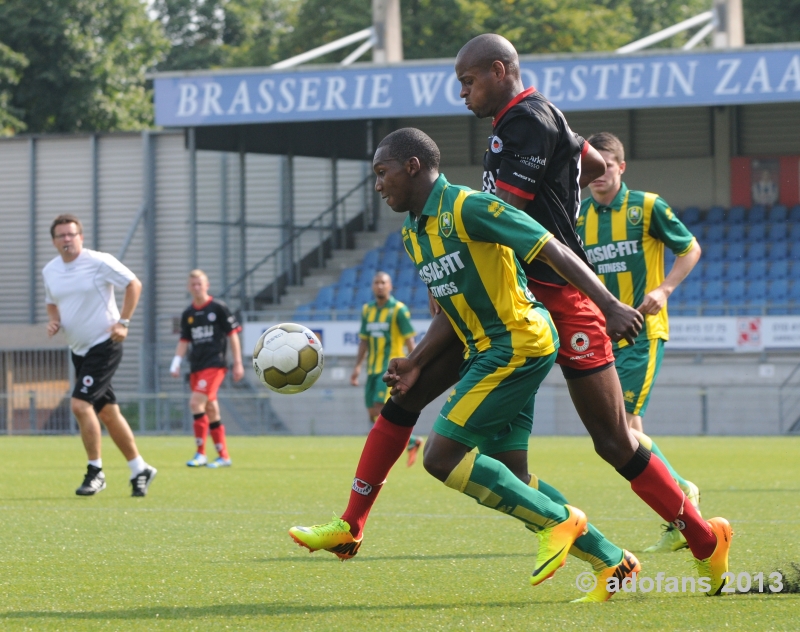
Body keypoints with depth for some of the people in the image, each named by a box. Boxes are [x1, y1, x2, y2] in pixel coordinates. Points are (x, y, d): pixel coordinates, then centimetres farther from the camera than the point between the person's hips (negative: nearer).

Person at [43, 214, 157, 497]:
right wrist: (53, 321, 1)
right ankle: (139, 470, 22)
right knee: (107, 412, 11)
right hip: (79, 350, 7)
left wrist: (123, 322, -12)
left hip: (104, 345, -7)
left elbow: (134, 284, -7)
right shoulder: (50, 271, 6)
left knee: (80, 404, -18)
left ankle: (95, 471, -6)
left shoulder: (99, 262, -13)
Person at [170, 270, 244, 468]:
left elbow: (233, 335, 0)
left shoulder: (219, 308, -3)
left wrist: (238, 363, -3)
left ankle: (201, 453, -14)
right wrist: (176, 362, 0)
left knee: (196, 402, -19)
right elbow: (184, 340, 15)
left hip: (215, 364, -6)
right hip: (196, 367, 6)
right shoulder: (188, 314, 12)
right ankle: (223, 456, 13)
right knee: (210, 410, 7)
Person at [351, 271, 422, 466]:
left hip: (390, 368, -7)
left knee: (380, 411, -16)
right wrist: (357, 367, 12)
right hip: (373, 369, 7)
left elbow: (409, 340, -8)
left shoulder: (398, 309, -6)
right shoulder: (367, 310, 12)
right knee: (374, 415, 6)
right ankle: (411, 442, 21)